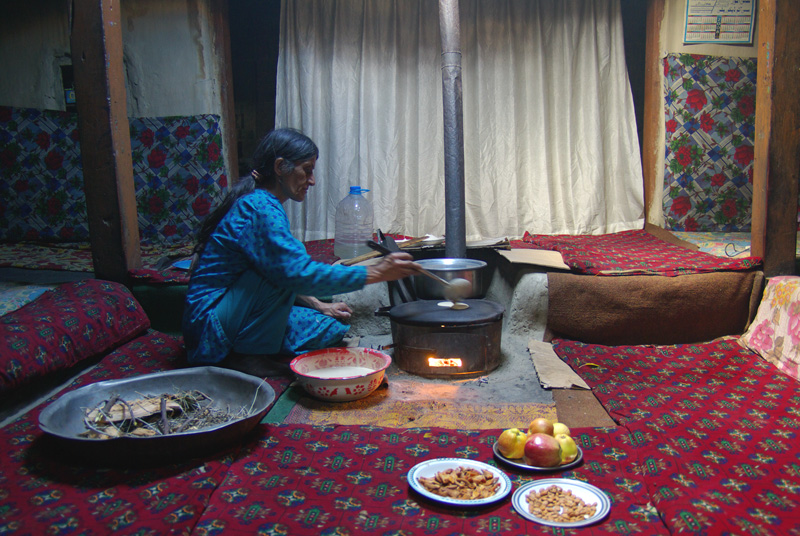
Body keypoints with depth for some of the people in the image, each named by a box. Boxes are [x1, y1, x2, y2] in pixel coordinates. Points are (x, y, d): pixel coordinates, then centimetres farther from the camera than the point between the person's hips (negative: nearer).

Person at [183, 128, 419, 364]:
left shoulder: (263, 204, 12)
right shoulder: (259, 207, -20)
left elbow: (287, 275, 21)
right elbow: (299, 272, -29)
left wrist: (319, 306, 10)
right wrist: (374, 273, -27)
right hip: (212, 321, -9)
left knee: (333, 328, -1)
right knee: (283, 261, -28)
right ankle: (254, 356, -17)